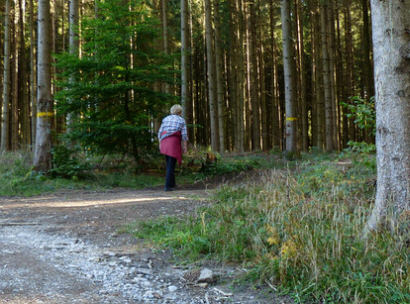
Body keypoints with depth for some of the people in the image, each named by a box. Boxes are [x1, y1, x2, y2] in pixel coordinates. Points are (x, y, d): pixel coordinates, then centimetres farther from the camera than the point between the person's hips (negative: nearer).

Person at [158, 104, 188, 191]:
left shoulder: (165, 119, 14)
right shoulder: (181, 120, 4)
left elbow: (160, 133, 10)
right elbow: (184, 135, -2)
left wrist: (160, 143, 16)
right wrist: (185, 146, 3)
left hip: (164, 142, 4)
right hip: (174, 142, -4)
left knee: (169, 164, 15)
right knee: (171, 165, -3)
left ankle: (172, 184, 20)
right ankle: (168, 186, -6)